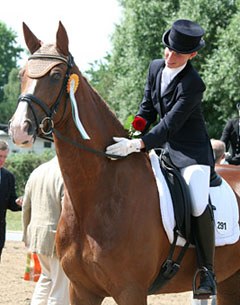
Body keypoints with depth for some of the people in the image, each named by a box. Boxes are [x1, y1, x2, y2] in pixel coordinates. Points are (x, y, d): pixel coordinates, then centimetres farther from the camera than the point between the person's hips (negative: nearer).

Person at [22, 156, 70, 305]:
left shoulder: (37, 172, 10)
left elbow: (26, 207, 15)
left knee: (47, 276, 28)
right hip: (58, 237, -8)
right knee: (60, 287, 0)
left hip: (37, 233, 8)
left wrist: (27, 234, 24)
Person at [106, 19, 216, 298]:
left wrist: (136, 145, -35)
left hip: (190, 151, -8)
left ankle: (206, 270, -12)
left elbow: (170, 125, -26)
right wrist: (135, 128, -6)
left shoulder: (193, 85, -21)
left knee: (199, 206, -24)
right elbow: (148, 108, 13)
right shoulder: (156, 68, 3)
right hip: (161, 147, 8)